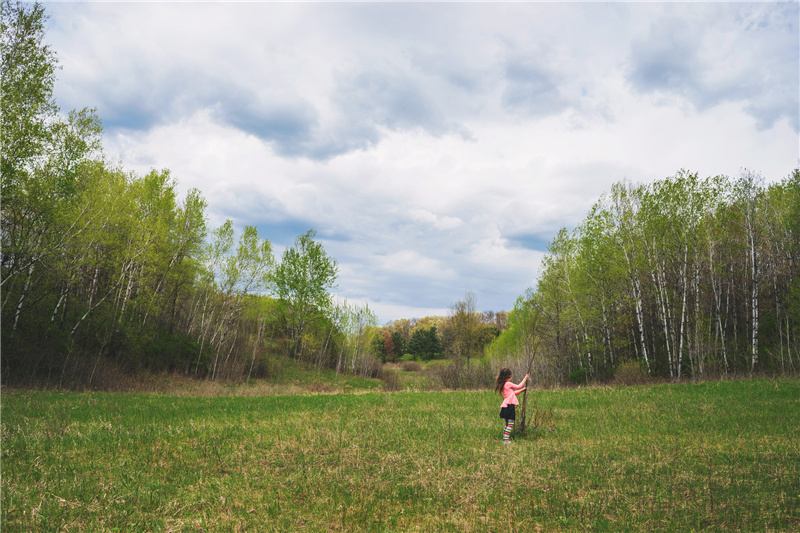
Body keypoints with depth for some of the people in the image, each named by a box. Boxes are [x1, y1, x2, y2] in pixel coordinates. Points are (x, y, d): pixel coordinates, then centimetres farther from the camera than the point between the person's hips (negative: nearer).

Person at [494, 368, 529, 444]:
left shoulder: (503, 385, 16)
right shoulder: (508, 384, -11)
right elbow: (518, 386, 1)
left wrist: (522, 390, 29)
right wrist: (525, 379, 11)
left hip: (506, 406, 10)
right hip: (509, 405, -10)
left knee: (508, 423, 16)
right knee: (510, 423, -7)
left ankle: (505, 439, 18)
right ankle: (506, 440, -10)